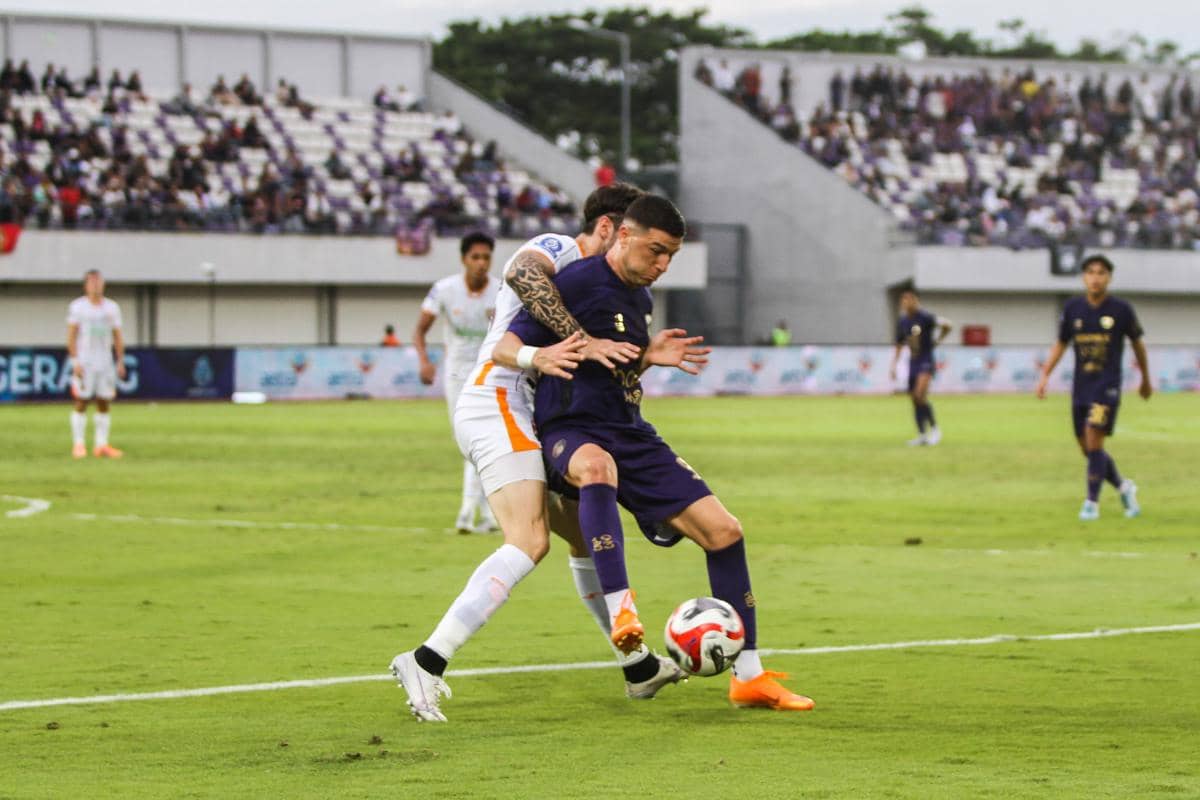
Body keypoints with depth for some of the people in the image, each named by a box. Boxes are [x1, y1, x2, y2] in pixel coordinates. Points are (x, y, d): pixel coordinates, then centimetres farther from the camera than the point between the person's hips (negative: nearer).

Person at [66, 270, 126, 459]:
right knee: (81, 402, -5)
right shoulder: (77, 307, 0)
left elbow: (117, 337, 13)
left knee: (104, 404, 3)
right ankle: (79, 445, -2)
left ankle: (102, 445, 6)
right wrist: (75, 361, -12)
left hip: (105, 362, 4)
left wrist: (121, 361, 5)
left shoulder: (112, 307, 11)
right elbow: (71, 336, -3)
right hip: (84, 361, -4)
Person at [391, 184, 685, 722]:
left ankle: (638, 667, 28)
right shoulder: (557, 250, -6)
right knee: (530, 540, -23)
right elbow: (521, 273, -31)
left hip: (518, 416, 11)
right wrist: (581, 339, -30)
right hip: (496, 403, -11)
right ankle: (427, 662, -30)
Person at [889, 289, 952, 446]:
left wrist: (937, 340, -6)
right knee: (914, 399, 6)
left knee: (920, 394, -22)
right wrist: (892, 366, 11)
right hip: (912, 362, 7)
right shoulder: (902, 321, 8)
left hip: (926, 361, -7)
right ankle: (922, 435, 15)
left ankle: (934, 428, -6)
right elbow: (898, 346, 17)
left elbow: (947, 325, -16)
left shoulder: (924, 317, -12)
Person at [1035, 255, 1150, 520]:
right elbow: (1061, 344, 12)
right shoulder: (1073, 308, 1)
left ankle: (1092, 502, -5)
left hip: (1107, 386, -4)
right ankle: (1124, 487, 29)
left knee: (1094, 442, -15)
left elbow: (1137, 343, 9)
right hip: (1080, 386, 4)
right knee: (1088, 449, 7)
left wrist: (1146, 380, 18)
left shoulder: (1121, 309, -5)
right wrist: (1045, 376, 1)